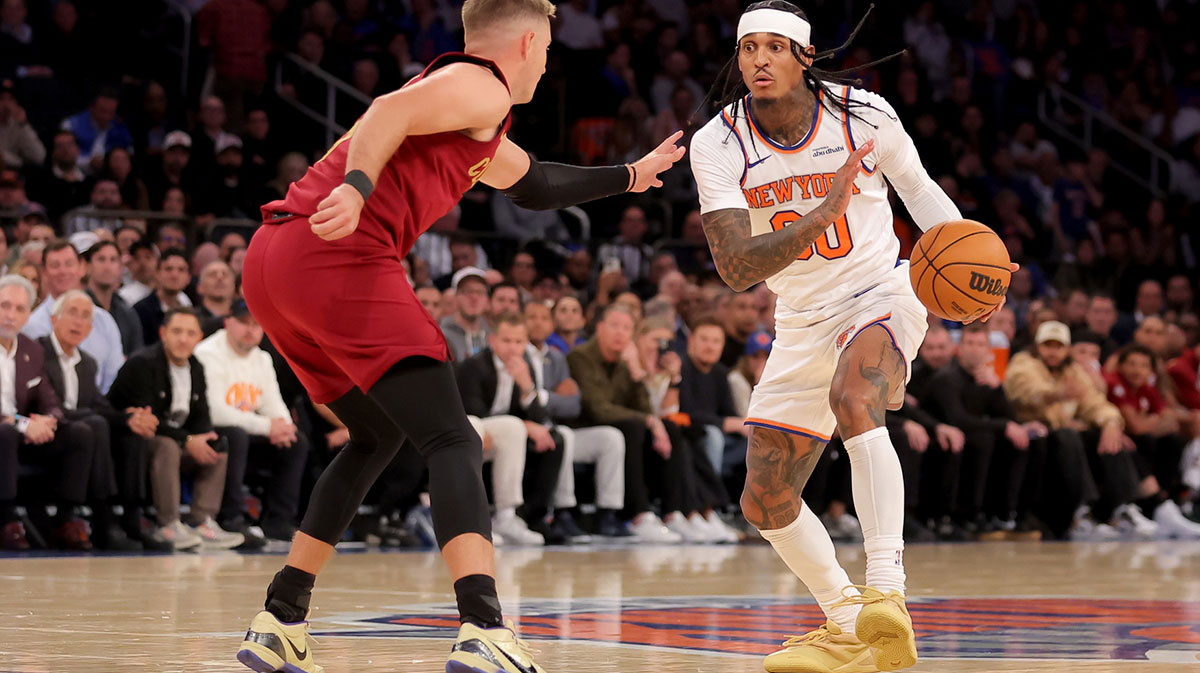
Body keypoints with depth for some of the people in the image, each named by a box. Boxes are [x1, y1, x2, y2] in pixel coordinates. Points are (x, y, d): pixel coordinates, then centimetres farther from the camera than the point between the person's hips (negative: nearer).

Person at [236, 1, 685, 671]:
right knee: (453, 443, -11)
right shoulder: (482, 87, 4)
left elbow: (534, 185, 49)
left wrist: (629, 176, 60)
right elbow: (390, 112, -16)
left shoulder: (475, 125, 33)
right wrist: (358, 187, -33)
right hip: (340, 259, -10)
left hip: (270, 264, 10)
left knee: (377, 437, 25)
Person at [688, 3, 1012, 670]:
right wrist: (820, 216, -37)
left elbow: (918, 187, 6)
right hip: (804, 322, 4)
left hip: (882, 295, -4)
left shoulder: (863, 114, -13)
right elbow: (735, 269, -24)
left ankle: (888, 596, -43)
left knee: (852, 398, -37)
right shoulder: (717, 145, -13)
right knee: (766, 503, 6)